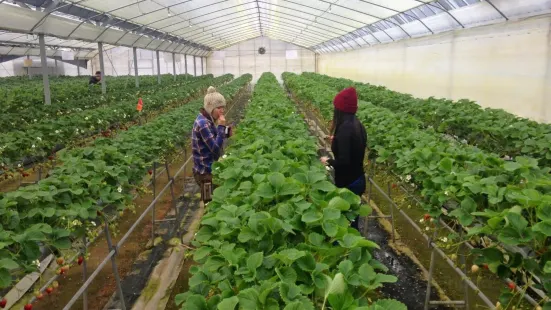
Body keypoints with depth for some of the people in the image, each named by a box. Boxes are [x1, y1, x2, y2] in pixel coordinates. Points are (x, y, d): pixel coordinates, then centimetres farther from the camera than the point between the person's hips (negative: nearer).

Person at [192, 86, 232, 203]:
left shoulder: (208, 120, 5)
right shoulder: (203, 123, -23)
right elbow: (216, 148, -25)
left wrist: (226, 133, -2)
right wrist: (222, 126, -23)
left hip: (209, 168, 9)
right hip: (206, 172, -9)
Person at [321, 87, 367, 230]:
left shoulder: (345, 128, -25)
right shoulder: (357, 125, 2)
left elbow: (343, 161, -29)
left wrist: (328, 161, -10)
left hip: (348, 183, -8)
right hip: (358, 180, 9)